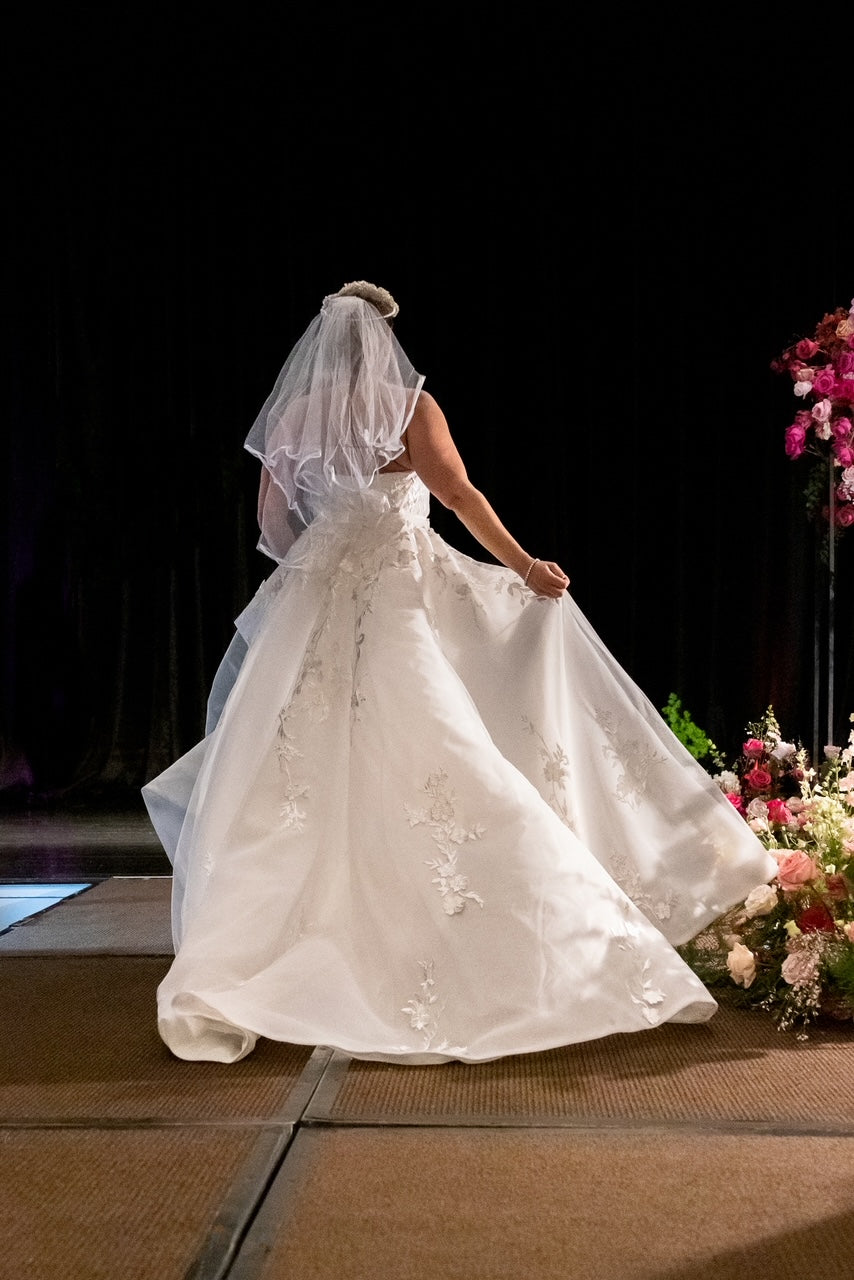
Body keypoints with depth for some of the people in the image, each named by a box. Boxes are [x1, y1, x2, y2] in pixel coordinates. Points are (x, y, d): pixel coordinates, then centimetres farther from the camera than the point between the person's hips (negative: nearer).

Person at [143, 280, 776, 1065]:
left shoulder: (293, 417, 8)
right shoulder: (409, 407, -1)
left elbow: (272, 524, 12)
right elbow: (458, 493, -12)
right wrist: (524, 565, -10)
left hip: (320, 602, 3)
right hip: (404, 599, -3)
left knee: (319, 780, 7)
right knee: (446, 762, -2)